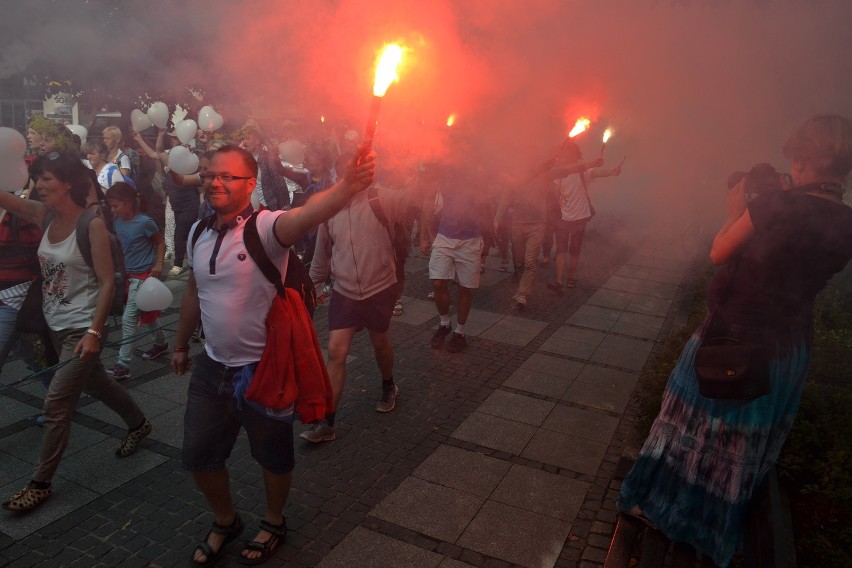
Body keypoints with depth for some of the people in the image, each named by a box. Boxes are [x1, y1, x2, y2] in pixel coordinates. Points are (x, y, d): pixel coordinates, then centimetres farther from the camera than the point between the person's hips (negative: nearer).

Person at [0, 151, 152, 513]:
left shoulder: (92, 225, -18)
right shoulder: (44, 216, 0)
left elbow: (107, 283, -19)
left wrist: (94, 332, -23)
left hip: (82, 329, -7)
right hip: (55, 325, 7)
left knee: (56, 403, -4)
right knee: (94, 383, 23)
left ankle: (41, 483, 11)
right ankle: (138, 423, 46)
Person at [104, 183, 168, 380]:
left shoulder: (144, 222, -16)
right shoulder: (118, 222, 2)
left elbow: (160, 242, -5)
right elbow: (119, 245, 14)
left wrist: (159, 263, -15)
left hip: (143, 275, -7)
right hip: (129, 275, 7)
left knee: (128, 319, -8)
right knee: (146, 313, 20)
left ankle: (123, 365, -5)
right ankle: (161, 343, 41)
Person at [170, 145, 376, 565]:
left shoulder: (265, 227, -20)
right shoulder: (199, 233, 2)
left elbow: (304, 216, -43)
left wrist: (347, 187, -63)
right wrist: (180, 344, 25)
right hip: (212, 367, 6)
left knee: (273, 456, 15)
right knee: (199, 456, 18)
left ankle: (274, 522, 44)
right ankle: (225, 521, 46)